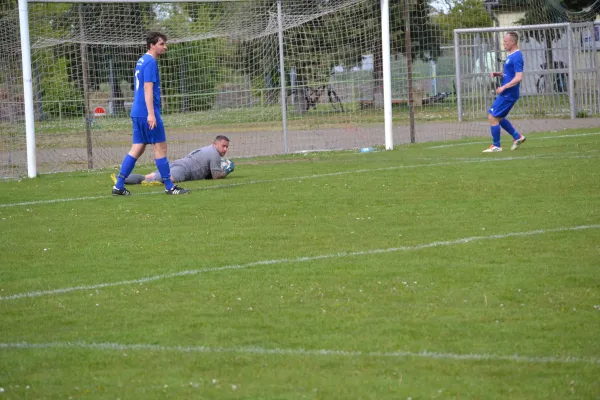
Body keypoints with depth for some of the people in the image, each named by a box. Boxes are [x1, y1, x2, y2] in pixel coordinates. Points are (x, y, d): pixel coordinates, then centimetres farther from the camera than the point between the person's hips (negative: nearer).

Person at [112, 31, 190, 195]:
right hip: (147, 113, -9)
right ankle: (169, 186, 2)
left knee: (137, 149, 9)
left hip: (137, 113, 9)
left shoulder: (141, 61, 17)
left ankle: (119, 186, 6)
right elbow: (148, 88, -19)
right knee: (160, 147, -2)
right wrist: (151, 114, -23)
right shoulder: (150, 62, -12)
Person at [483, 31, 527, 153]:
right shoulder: (511, 56, 13)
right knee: (498, 118, 19)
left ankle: (496, 146, 4)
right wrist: (498, 74, 8)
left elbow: (518, 78, -25)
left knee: (492, 117, -5)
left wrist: (503, 87, -22)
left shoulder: (516, 57, -18)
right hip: (506, 94, 10)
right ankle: (517, 137, 23)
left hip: (508, 94, -10)